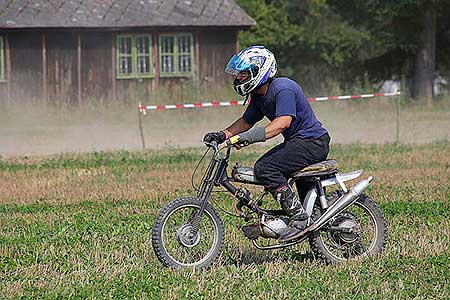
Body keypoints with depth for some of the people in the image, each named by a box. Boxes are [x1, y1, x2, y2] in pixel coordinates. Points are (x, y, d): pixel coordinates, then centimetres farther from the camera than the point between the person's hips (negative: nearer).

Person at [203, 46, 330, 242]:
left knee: (265, 168, -22)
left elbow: (283, 121, -33)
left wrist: (252, 137, -42)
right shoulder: (259, 95, 11)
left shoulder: (283, 89, -20)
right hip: (296, 142, 11)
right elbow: (247, 121, 20)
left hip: (312, 142, -11)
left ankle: (299, 218, -19)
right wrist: (224, 134, 3)